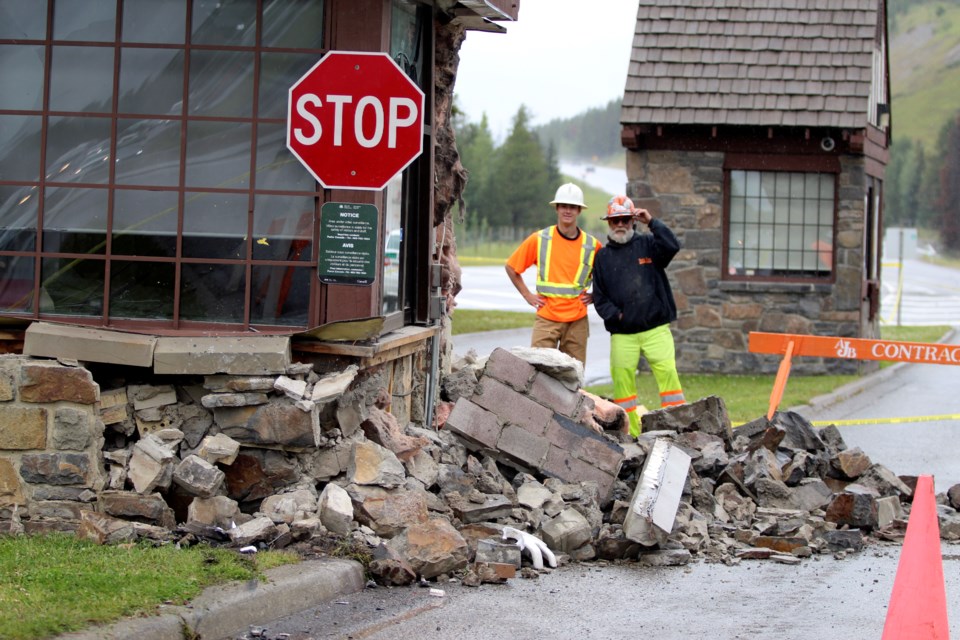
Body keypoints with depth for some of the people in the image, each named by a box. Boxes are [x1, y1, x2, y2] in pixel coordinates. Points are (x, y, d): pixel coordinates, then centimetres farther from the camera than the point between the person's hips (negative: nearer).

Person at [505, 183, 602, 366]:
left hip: (577, 321, 2)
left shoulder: (592, 245, 4)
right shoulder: (539, 239, 0)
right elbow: (511, 266, 10)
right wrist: (527, 295, 3)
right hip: (547, 318, -2)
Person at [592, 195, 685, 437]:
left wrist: (652, 222, -14)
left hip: (656, 329, -2)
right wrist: (614, 314, -3)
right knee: (622, 378, -3)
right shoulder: (603, 256, 13)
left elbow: (672, 246, -12)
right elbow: (599, 296, 13)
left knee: (667, 372, -12)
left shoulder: (647, 245, 9)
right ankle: (630, 433, 5)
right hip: (622, 333, 2)